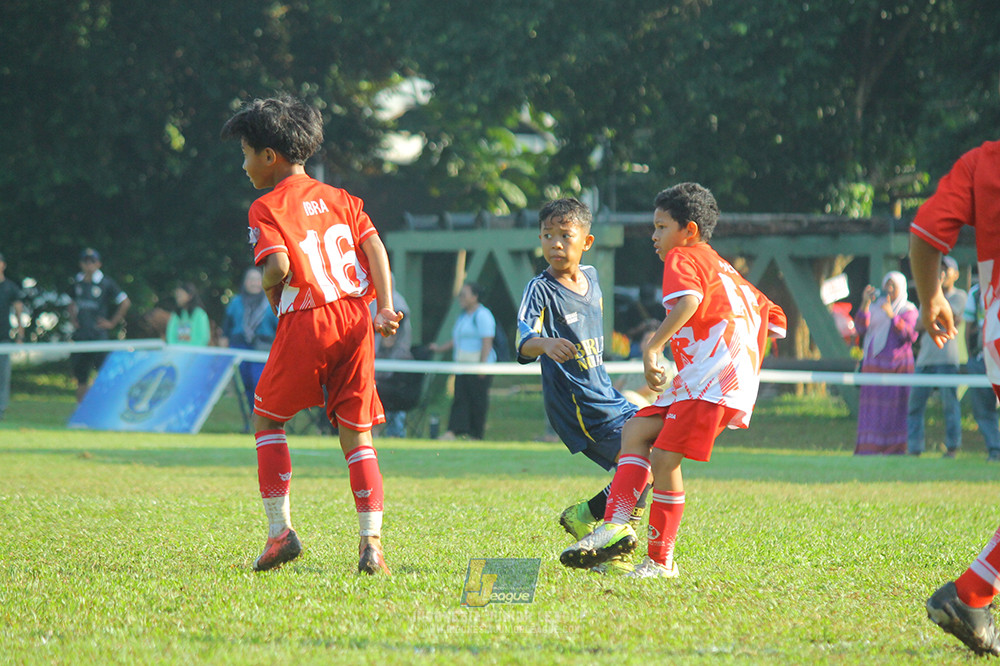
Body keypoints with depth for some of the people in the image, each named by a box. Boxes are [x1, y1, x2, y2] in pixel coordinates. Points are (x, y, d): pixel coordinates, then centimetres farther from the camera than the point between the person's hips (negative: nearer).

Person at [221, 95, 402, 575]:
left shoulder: (266, 209, -2)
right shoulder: (339, 199, 16)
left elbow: (278, 266, -17)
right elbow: (374, 246, 3)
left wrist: (270, 290, 4)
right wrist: (386, 306, -1)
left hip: (305, 322, -5)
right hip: (356, 319, 5)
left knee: (268, 419, 15)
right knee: (356, 433, 8)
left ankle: (280, 530, 8)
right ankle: (371, 542, -3)